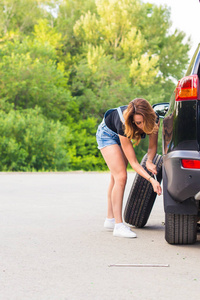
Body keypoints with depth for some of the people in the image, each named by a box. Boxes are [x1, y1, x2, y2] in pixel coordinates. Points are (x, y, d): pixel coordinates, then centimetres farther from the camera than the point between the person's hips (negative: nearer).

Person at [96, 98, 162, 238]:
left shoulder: (154, 121, -31)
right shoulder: (124, 126, -43)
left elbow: (152, 146, -12)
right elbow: (133, 162, -37)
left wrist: (149, 161, -32)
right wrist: (151, 179, -47)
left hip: (122, 135, 6)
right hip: (107, 133, -6)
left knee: (116, 178, 11)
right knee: (120, 177, -18)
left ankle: (110, 219, 21)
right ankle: (118, 226, -19)